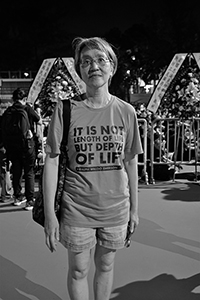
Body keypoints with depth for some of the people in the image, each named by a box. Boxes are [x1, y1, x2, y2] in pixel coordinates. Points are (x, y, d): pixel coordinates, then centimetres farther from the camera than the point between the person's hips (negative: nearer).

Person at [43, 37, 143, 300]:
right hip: (76, 210, -1)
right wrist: (49, 214, -11)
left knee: (105, 266, 20)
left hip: (115, 209, 2)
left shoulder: (126, 112, -3)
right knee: (78, 271, 14)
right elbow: (51, 161, -8)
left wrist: (134, 209, 7)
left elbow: (130, 163, 4)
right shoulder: (65, 110, -9)